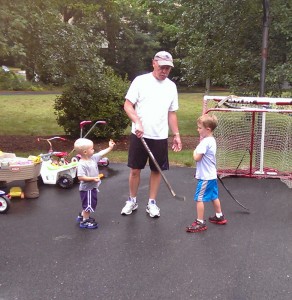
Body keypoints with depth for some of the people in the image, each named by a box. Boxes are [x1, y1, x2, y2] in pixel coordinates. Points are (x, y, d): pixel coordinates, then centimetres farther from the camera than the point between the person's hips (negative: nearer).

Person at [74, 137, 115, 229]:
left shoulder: (93, 158, -1)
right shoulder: (82, 164, -27)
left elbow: (101, 153, 12)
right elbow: (80, 177, -31)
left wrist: (110, 147, 13)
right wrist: (93, 179, -31)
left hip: (93, 187, 9)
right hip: (87, 188, -9)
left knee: (90, 204, 23)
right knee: (88, 205, 3)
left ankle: (82, 216, 42)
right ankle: (85, 221, 18)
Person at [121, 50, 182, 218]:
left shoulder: (171, 86, 7)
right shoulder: (141, 81, -5)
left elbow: (172, 113, 13)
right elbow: (127, 105, -6)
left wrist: (176, 135, 8)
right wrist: (137, 122, -22)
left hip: (160, 137, 3)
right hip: (139, 135, -2)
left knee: (157, 170, 7)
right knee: (135, 169, 5)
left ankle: (152, 203, 21)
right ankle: (132, 201, 23)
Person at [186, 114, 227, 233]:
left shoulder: (205, 142, -22)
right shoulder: (212, 140, 8)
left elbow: (197, 158, -22)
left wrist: (195, 151, -6)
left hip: (205, 177, -10)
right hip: (212, 175, 10)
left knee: (199, 199, -4)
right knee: (214, 196, 21)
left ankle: (200, 223, 2)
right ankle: (219, 216, 34)